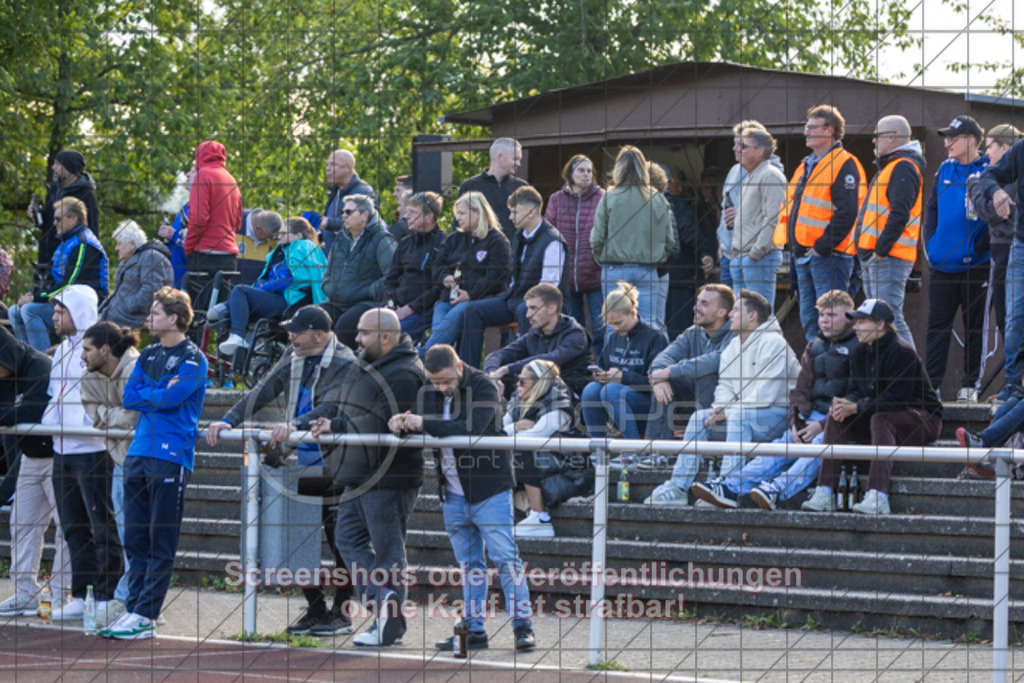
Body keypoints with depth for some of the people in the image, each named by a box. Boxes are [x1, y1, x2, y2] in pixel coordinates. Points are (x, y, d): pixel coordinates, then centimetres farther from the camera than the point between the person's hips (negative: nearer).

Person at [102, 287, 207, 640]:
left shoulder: (193, 359, -4)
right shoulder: (148, 355, 17)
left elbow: (170, 398, -16)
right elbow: (128, 397, 9)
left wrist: (145, 395, 0)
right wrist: (160, 393, -3)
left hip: (171, 457, -7)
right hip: (139, 453, 7)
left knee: (161, 544, -4)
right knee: (136, 540, 7)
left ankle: (145, 616, -6)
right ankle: (133, 608, 11)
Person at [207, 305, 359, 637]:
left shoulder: (345, 365, -13)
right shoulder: (294, 357, 10)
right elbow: (264, 391, 8)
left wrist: (294, 426, -39)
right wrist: (229, 420, -3)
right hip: (301, 464, 7)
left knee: (340, 542, 0)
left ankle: (342, 613, 9)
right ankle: (315, 609, 19)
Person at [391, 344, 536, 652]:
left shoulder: (484, 387, -14)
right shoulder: (431, 393, 8)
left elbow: (473, 428, -28)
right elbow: (424, 432, 11)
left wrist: (424, 423, -28)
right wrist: (403, 425, -13)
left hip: (488, 489, -6)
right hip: (453, 494, 6)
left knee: (505, 557, -6)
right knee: (468, 564, 10)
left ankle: (523, 625, -3)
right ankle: (474, 629, 15)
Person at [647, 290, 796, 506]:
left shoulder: (772, 343, -13)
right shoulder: (733, 346, 15)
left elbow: (766, 394, -21)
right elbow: (725, 387, 15)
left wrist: (729, 412, -20)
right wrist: (720, 410, -8)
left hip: (779, 414, -9)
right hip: (744, 415, 9)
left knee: (740, 415, -35)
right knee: (700, 417, -4)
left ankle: (726, 485, -46)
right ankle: (678, 487, -11)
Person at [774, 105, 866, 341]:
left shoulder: (843, 165, -10)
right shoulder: (806, 166, 19)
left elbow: (846, 212, -18)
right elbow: (791, 207, 25)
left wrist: (822, 246, -19)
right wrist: (794, 244, 12)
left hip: (828, 254, -9)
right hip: (803, 255, 10)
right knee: (809, 320, 11)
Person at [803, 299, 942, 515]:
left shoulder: (901, 352, -19)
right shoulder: (860, 352, 8)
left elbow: (896, 398, -26)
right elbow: (855, 390, 7)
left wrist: (856, 408, -28)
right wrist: (845, 404, -18)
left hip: (923, 419, -8)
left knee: (880, 419, -37)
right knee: (835, 418, -10)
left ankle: (878, 496, -48)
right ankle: (824, 493, -18)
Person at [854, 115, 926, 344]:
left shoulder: (903, 168, -12)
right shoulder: (890, 166, 22)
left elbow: (899, 215, -21)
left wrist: (881, 249, -20)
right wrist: (868, 251, 18)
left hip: (888, 257, -11)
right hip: (874, 257, 11)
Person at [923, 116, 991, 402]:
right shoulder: (945, 171, 11)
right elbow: (932, 209, 17)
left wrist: (981, 247, -14)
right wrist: (930, 244, 6)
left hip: (975, 266, -5)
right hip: (942, 265, 5)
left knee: (974, 326, 5)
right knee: (937, 325, 3)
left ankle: (970, 385, 11)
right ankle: (931, 384, 5)